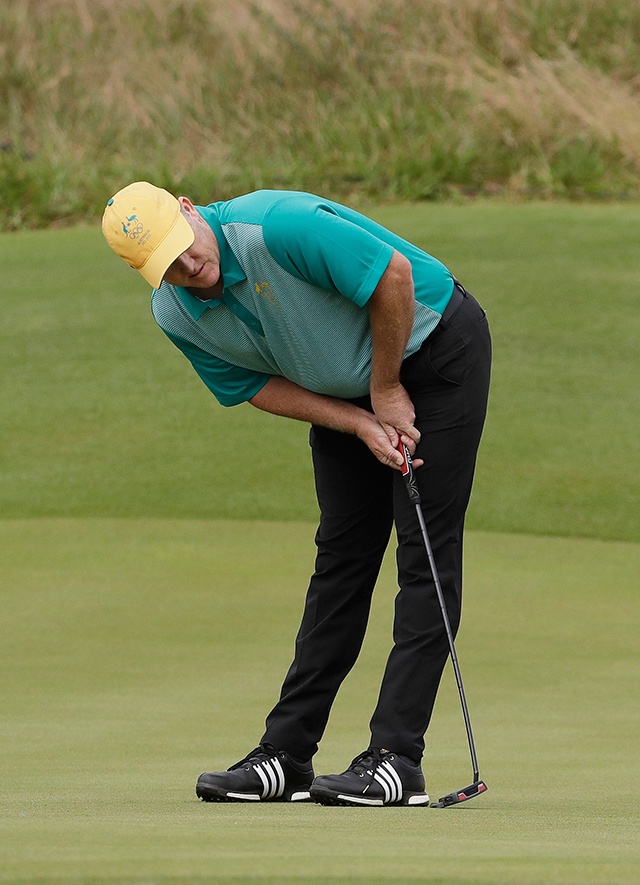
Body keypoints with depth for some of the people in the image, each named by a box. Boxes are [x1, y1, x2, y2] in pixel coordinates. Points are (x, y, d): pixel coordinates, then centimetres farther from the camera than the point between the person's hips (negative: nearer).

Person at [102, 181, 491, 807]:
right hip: (347, 392, 7)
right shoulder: (174, 315, -9)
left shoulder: (277, 227, -33)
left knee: (426, 553, -11)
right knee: (341, 556, 6)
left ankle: (398, 760, -15)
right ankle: (286, 757, 8)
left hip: (435, 349, -7)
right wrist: (361, 424, -14)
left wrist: (388, 390, -16)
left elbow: (394, 273, -27)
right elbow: (259, 386, -1)